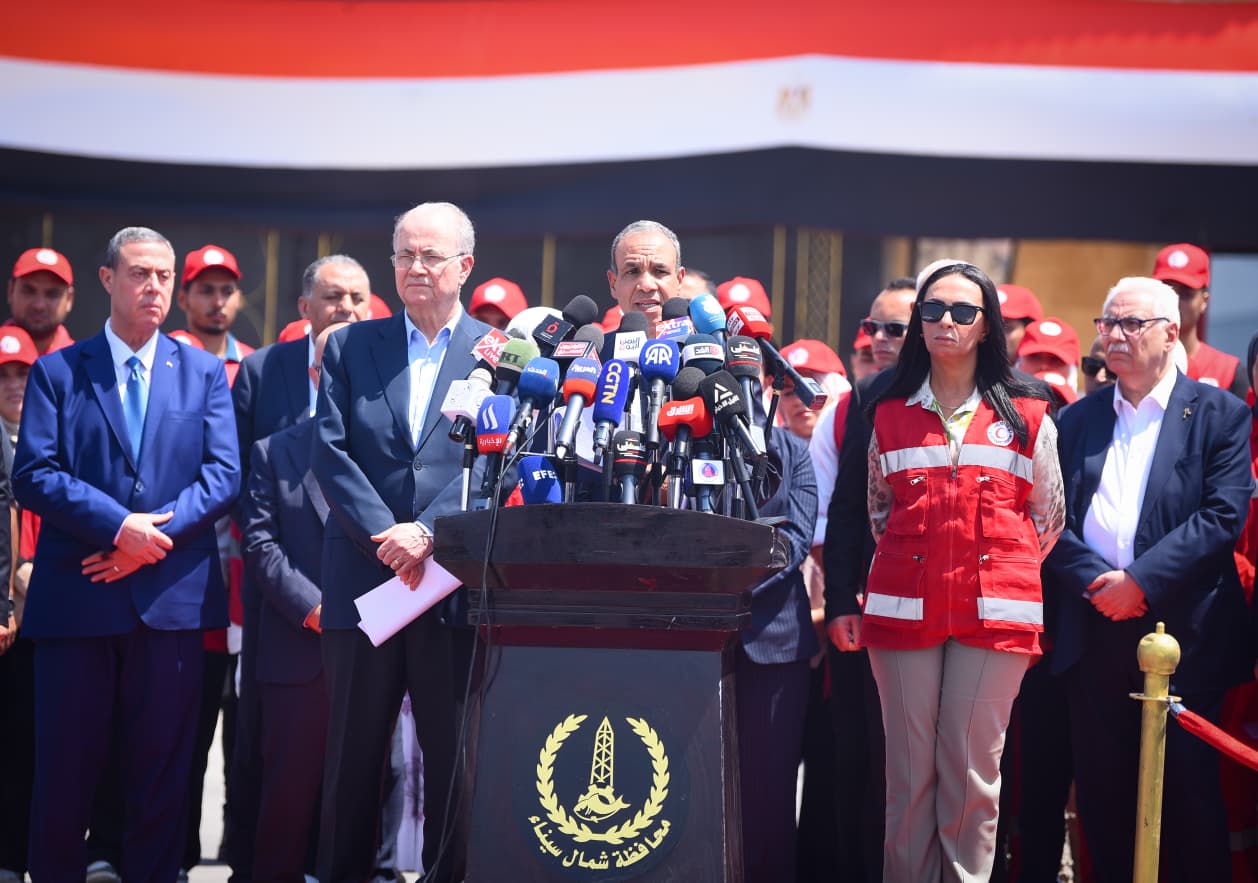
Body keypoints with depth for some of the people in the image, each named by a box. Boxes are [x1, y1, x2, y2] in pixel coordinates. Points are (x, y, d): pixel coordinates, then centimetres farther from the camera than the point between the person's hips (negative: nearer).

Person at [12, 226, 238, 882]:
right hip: (75, 596, -1)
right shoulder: (56, 372, 7)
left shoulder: (204, 373, 12)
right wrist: (119, 525, -16)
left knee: (161, 770, 5)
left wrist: (152, 537, -12)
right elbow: (33, 475, -4)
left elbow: (223, 475, 2)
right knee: (65, 767, 2)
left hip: (171, 597, 1)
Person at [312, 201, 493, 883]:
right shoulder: (350, 348, 12)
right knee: (353, 756, 6)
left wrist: (430, 533, -15)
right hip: (361, 580, 1)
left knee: (453, 758, 1)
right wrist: (385, 535, -11)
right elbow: (330, 452, 2)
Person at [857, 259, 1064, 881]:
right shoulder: (889, 414, 12)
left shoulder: (1026, 417, 7)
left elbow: (1047, 518, 14)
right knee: (910, 770, 3)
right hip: (904, 611, 1)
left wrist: (1003, 572, 9)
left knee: (972, 768, -1)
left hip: (994, 614, -1)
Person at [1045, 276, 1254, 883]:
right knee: (1101, 791, 6)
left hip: (1181, 630, -3)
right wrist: (1097, 581, -12)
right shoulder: (1076, 420, 13)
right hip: (1093, 634, 4)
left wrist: (1140, 580, -16)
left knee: (1187, 791, 0)